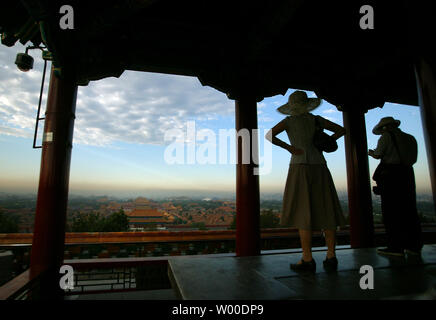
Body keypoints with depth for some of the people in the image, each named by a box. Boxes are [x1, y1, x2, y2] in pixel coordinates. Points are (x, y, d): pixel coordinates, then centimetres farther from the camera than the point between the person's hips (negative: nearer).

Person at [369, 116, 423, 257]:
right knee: (409, 210, 9)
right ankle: (414, 245, 13)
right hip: (407, 174, 7)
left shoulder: (386, 136, -3)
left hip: (390, 174, -7)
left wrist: (371, 152, 14)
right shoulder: (410, 138, 17)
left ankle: (396, 247, -5)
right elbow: (411, 158, 19)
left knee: (391, 210, -5)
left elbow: (378, 155, -8)